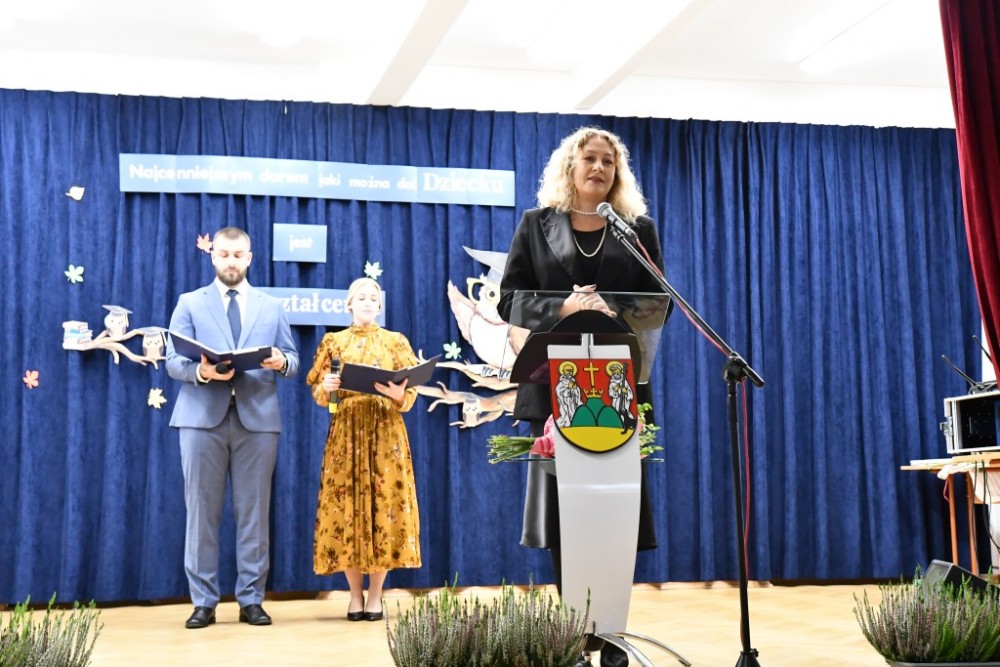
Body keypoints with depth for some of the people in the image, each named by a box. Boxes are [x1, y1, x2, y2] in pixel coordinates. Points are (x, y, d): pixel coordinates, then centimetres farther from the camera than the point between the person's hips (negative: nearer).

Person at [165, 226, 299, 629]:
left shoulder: (272, 307, 16)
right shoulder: (190, 303, 10)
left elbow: (292, 360, 11)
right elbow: (173, 361, 2)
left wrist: (281, 362, -13)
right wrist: (201, 372, -19)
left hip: (257, 418, 1)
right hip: (203, 417, -1)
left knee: (254, 511, 3)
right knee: (202, 510, 0)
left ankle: (251, 600, 10)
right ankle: (203, 602, 8)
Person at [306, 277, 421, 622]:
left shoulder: (396, 342, 9)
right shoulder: (333, 342, 11)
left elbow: (410, 394, 4)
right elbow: (318, 393, 7)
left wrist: (398, 394, -18)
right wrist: (326, 387, -15)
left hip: (386, 432, 0)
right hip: (346, 432, 0)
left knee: (384, 503, -5)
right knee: (346, 504, -3)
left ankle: (375, 594, 4)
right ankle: (355, 594, 6)